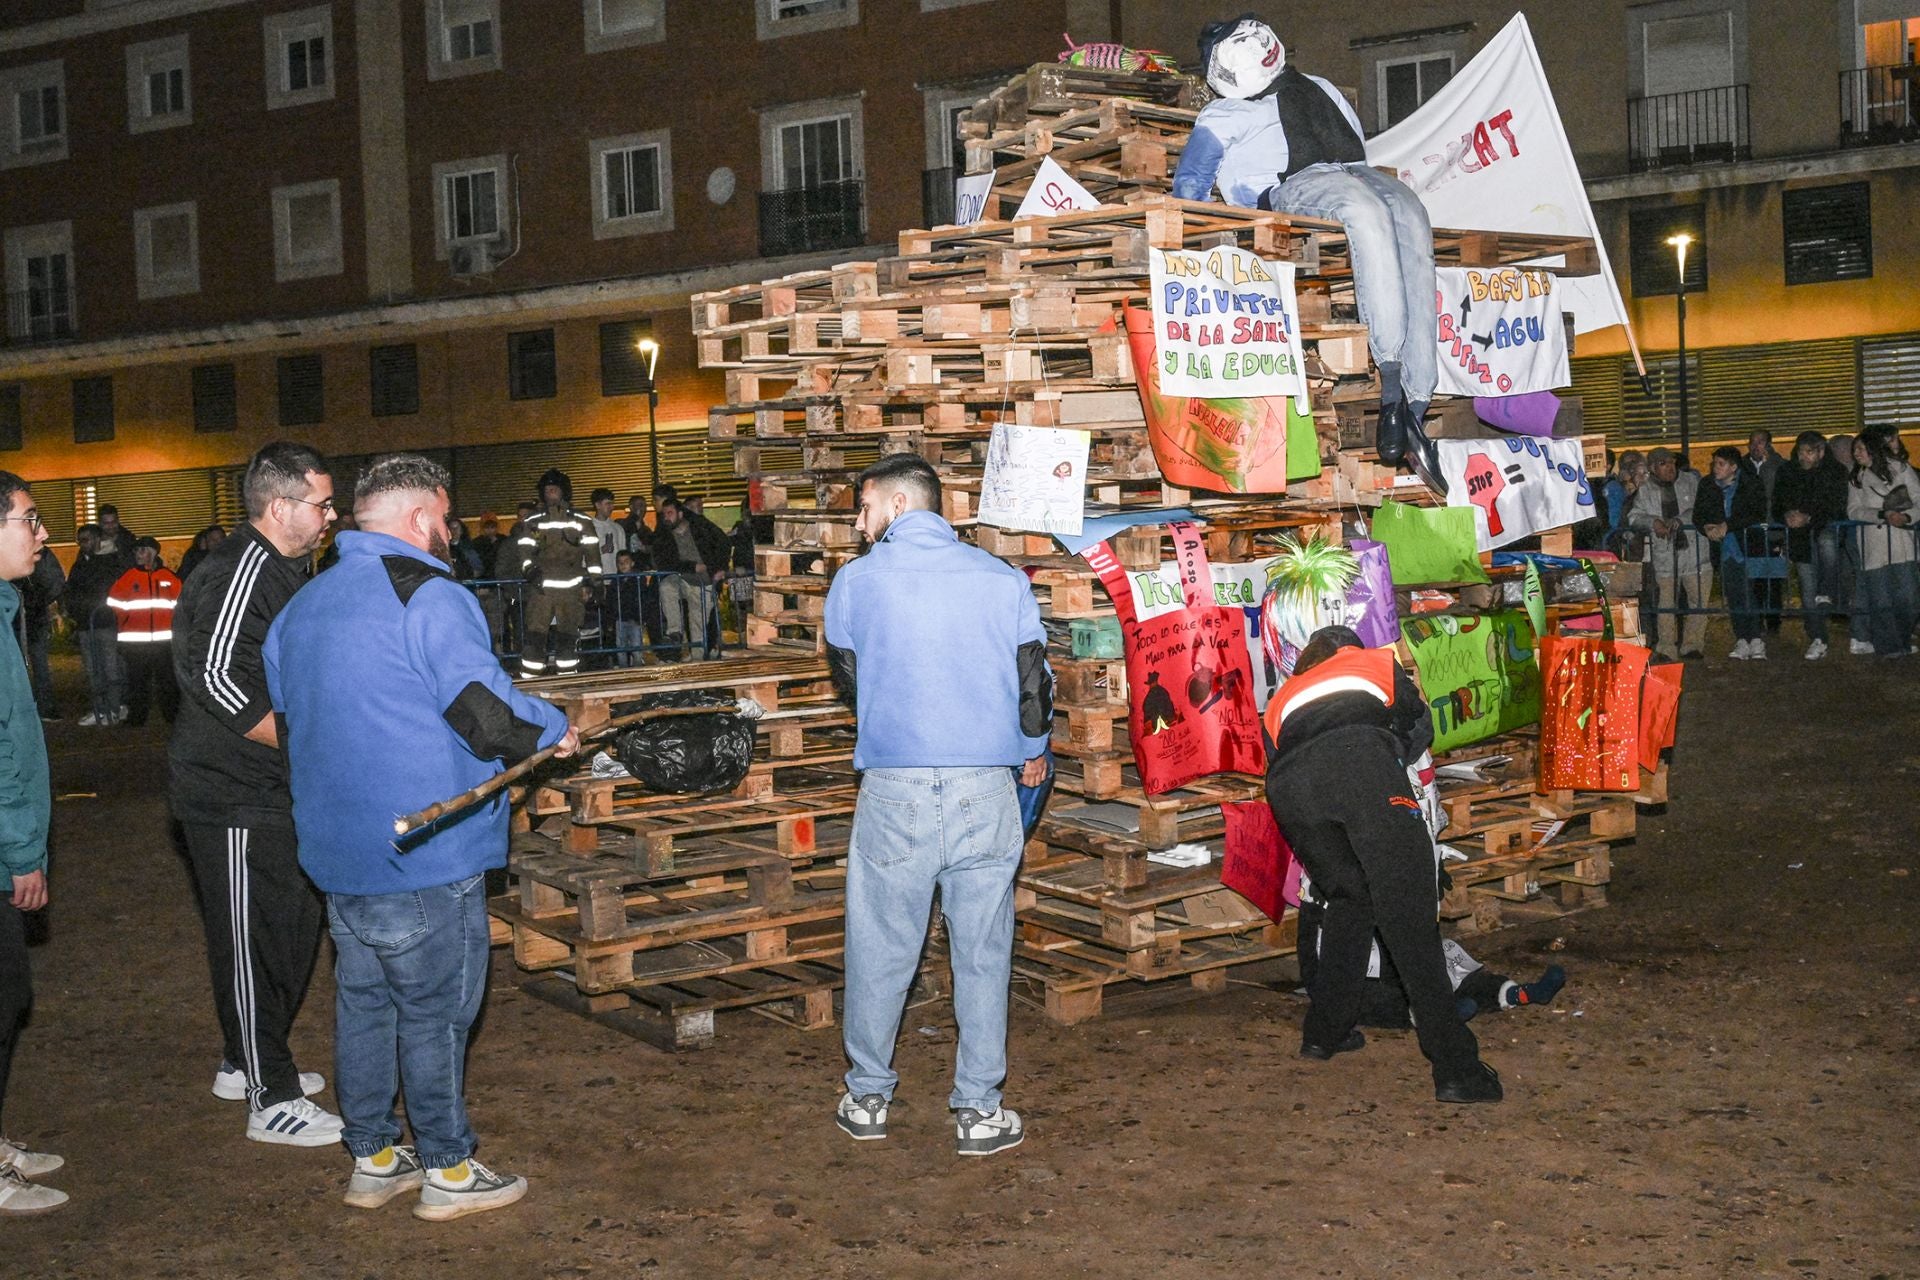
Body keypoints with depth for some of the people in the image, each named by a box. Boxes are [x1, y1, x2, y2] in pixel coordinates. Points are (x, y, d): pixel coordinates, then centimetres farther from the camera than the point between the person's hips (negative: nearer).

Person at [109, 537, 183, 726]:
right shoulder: (127, 577, 5)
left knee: (168, 678, 4)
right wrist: (128, 621, 10)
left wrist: (171, 622, 4)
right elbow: (114, 602, 8)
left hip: (164, 638, 0)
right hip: (135, 640, 0)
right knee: (137, 680, 4)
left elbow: (180, 600, 9)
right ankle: (136, 716, 11)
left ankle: (173, 715, 11)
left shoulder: (169, 576, 4)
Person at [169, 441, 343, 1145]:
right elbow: (216, 677, -27)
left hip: (271, 790, 10)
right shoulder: (239, 571, -19)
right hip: (233, 795, -10)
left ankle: (246, 1062, 33)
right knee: (254, 940, -3)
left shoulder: (284, 569, 14)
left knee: (293, 924, 18)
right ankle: (273, 1101, 5)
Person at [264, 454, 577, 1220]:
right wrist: (555, 730, -3)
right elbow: (488, 715, -21)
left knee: (362, 1000, 16)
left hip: (334, 848, 8)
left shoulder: (303, 605, 12)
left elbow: (288, 713, 21)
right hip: (422, 854, -8)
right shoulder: (429, 597, -16)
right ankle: (446, 1170, 13)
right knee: (435, 1012, 2)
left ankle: (373, 1158, 26)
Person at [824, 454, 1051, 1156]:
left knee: (879, 948, 12)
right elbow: (1034, 682, 6)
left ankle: (867, 1097, 24)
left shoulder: (856, 581, 0)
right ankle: (979, 1109, 15)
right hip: (985, 788, 1)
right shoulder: (1004, 580, 2)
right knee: (982, 952, 9)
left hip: (893, 788, -1)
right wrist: (1034, 749, 26)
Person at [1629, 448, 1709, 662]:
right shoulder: (1646, 491, 9)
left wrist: (1680, 520, -16)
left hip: (1694, 550, 0)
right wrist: (1653, 522, -16)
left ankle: (1692, 644, 12)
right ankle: (1666, 649, 2)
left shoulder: (1691, 481, 7)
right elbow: (1634, 517, 2)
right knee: (1665, 603, -3)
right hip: (1664, 554, 0)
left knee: (1698, 599, 0)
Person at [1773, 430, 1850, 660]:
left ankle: (1826, 595, -31)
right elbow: (1776, 509, 9)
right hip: (1801, 536, 2)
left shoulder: (1835, 471, -2)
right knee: (1808, 589, -2)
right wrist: (1787, 515, -14)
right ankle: (1817, 640, 5)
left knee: (1826, 541, -39)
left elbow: (1836, 508, -10)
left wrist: (1809, 518, -24)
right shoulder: (1786, 473, 6)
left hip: (1826, 527, -2)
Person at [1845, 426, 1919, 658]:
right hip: (1873, 547, 1)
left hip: (1901, 544, -1)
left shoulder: (1900, 469, 11)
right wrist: (1884, 515, -14)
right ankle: (1889, 646, 2)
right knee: (1879, 598, -5)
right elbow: (1853, 510, 1)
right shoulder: (1856, 478, 14)